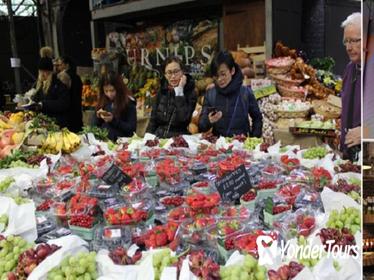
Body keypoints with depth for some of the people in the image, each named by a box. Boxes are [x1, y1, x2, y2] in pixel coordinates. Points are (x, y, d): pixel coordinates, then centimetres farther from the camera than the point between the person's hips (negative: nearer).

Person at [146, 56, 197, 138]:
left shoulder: (190, 92, -2)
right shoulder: (161, 92, 10)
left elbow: (183, 119, -17)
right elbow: (153, 120, 11)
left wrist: (179, 91, -13)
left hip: (179, 139, -4)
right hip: (158, 138, 4)